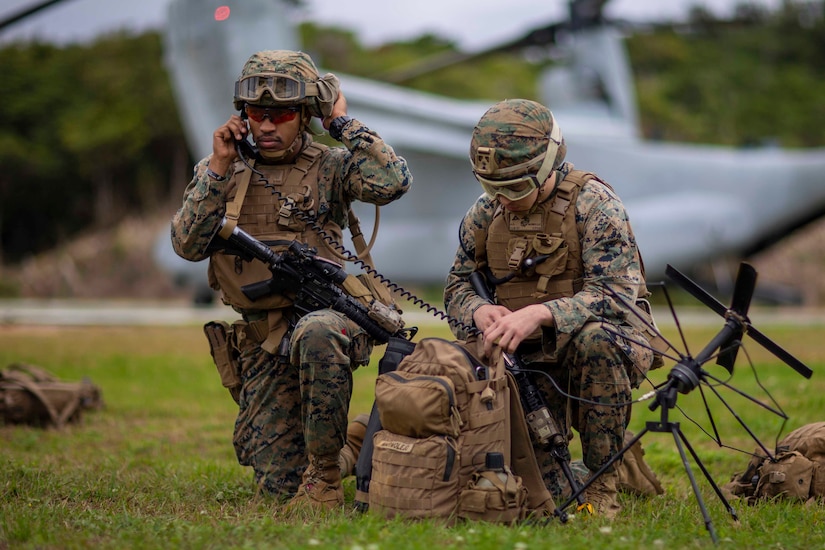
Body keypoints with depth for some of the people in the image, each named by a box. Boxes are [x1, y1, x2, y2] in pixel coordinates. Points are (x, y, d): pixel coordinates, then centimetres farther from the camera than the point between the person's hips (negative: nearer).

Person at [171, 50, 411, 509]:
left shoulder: (330, 167, 1)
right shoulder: (218, 171, 10)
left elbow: (393, 181, -18)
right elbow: (189, 246, -2)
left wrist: (343, 122, -7)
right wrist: (219, 167, -7)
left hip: (326, 312, -3)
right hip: (262, 344, 4)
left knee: (315, 335, -43)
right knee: (279, 482, -2)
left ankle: (326, 471, -27)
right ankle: (346, 445, 34)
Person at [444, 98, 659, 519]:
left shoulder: (592, 203, -14)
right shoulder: (485, 213, 3)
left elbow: (614, 295, -24)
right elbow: (457, 286, 10)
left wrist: (539, 313, -40)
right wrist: (479, 311, -16)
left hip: (610, 346, -3)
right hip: (528, 358, 3)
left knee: (594, 337, -41)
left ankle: (602, 486, -25)